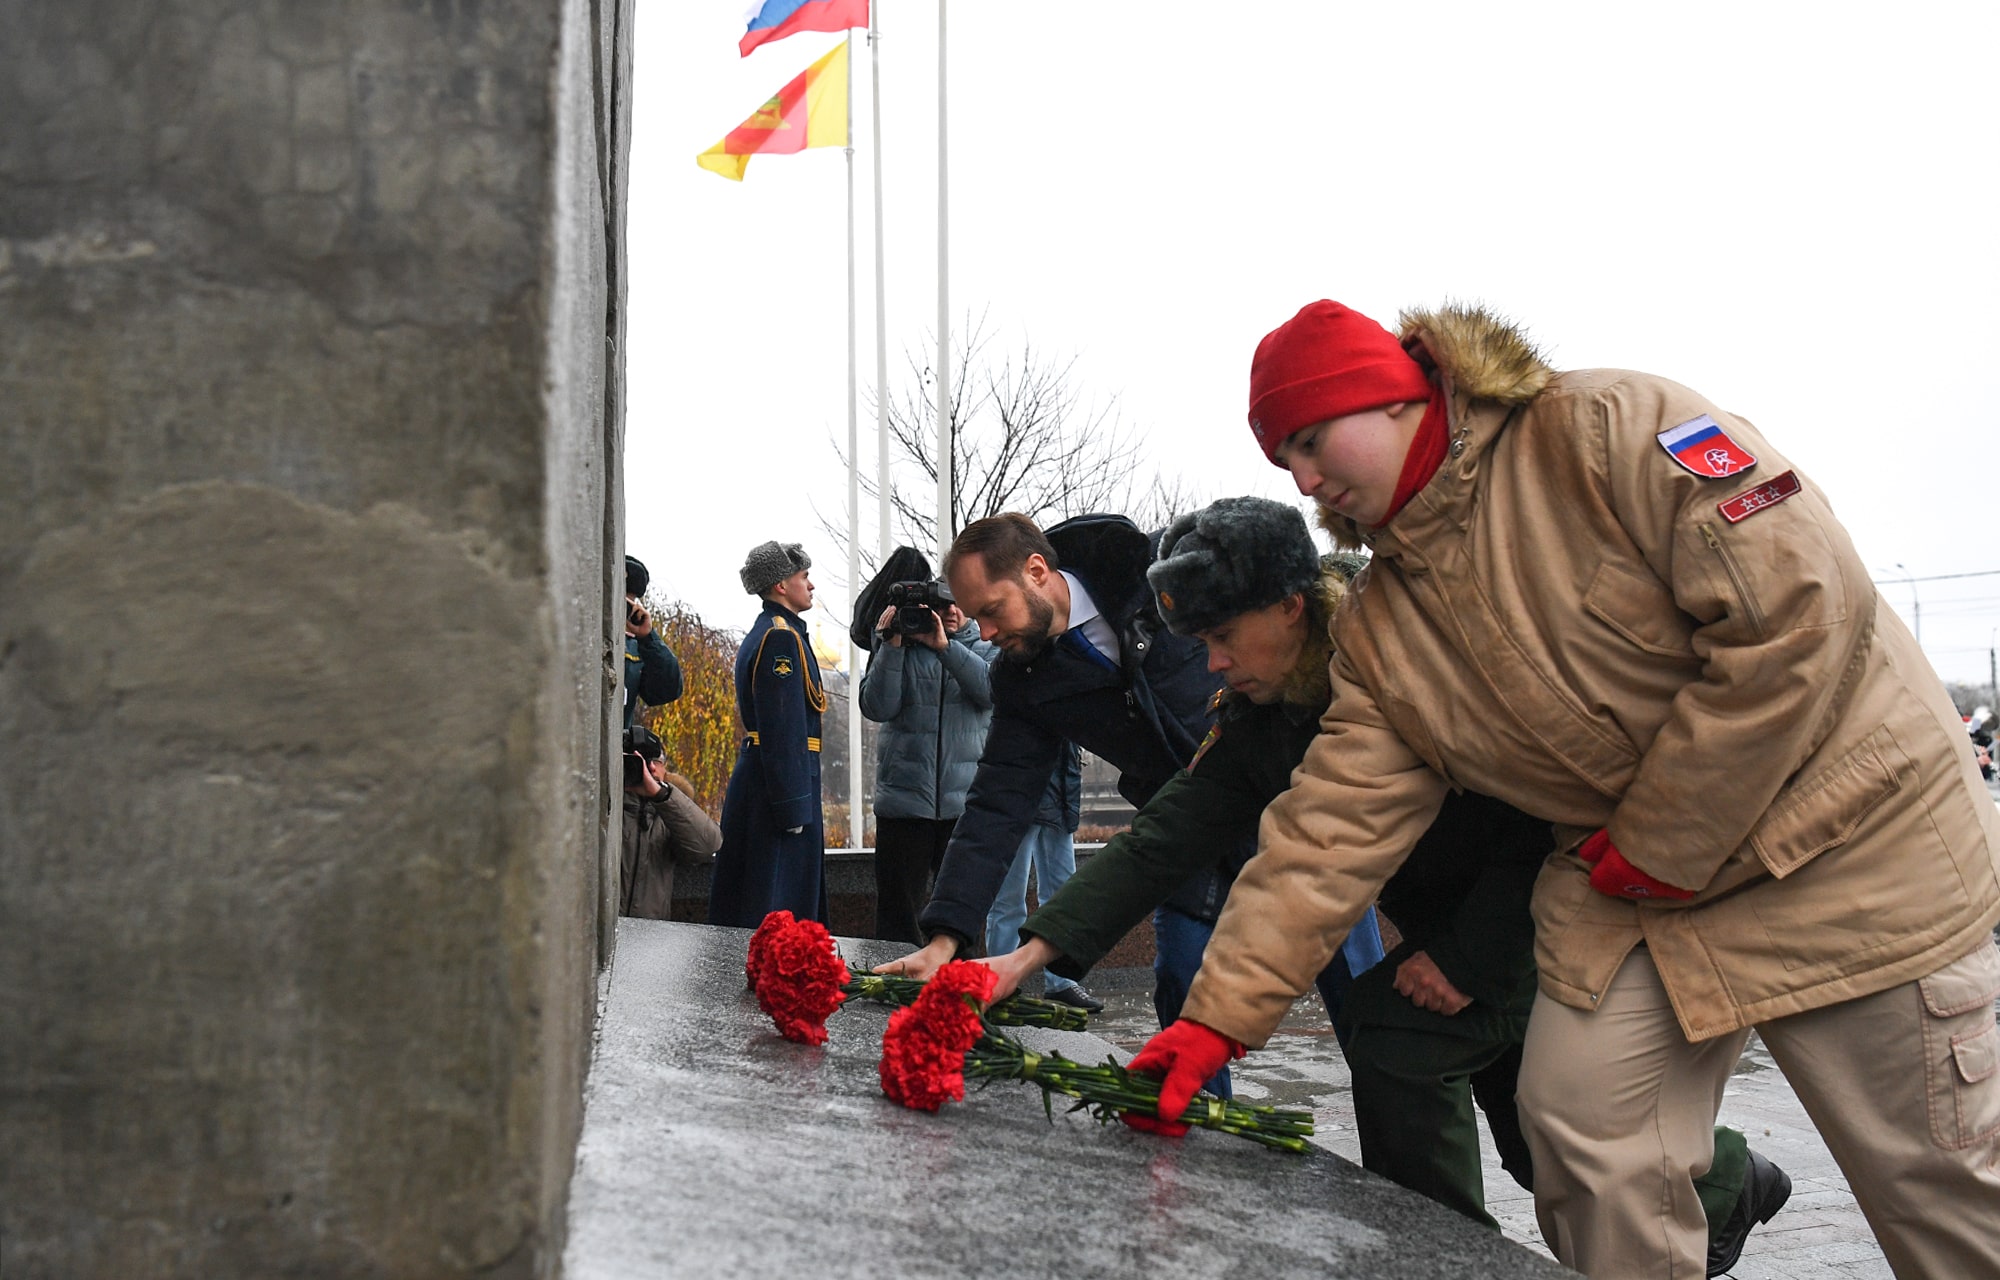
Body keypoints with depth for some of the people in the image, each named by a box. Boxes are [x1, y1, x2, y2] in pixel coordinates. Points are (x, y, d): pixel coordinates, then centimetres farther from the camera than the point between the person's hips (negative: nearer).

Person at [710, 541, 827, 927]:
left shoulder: (763, 634, 18)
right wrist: (793, 807, -21)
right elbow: (783, 729, -20)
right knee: (778, 910, -7)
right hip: (780, 785, -10)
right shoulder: (782, 637, -14)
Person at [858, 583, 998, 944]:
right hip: (905, 802, -1)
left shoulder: (986, 649, 11)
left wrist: (944, 646, -18)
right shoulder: (898, 648, 8)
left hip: (966, 804, 1)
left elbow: (992, 690, -11)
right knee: (896, 917, 2)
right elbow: (876, 707, -5)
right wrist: (891, 645, -12)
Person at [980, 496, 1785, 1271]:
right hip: (1456, 928, 8)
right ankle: (1728, 1181, 44)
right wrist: (1032, 952, -21)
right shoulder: (1253, 724, -6)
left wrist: (1469, 956, -26)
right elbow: (1160, 842, -12)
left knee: (1392, 1032, -24)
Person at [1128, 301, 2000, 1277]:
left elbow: (1802, 603, -24)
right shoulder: (1376, 631, 3)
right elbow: (1328, 831, -1)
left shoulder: (1603, 428, -18)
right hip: (1629, 901, 6)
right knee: (1583, 1145, 1)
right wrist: (1220, 1017, -9)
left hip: (1845, 842, -5)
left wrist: (1662, 845, -18)